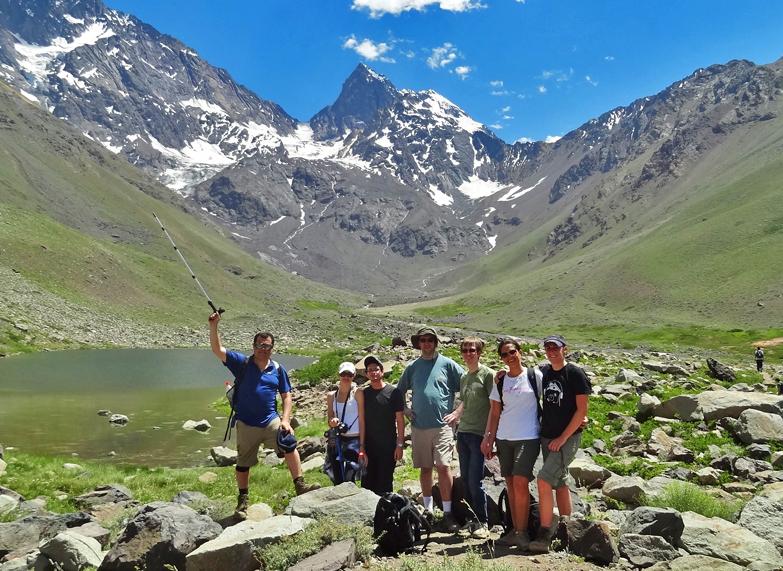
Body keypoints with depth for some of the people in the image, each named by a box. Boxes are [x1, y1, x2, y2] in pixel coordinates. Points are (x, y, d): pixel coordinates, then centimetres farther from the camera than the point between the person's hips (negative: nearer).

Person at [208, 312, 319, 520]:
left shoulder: (278, 369, 4)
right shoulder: (242, 363, -1)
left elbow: (286, 396, 8)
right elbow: (218, 350, -9)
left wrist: (285, 419, -5)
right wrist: (213, 326, -22)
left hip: (271, 421, 1)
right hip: (246, 424, 0)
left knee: (289, 444, -23)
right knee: (243, 464, 10)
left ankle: (300, 486, -17)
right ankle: (242, 501, 28)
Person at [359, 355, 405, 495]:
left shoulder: (393, 392, -2)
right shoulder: (363, 393, 5)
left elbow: (400, 420, -1)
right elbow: (362, 421, 3)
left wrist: (400, 445, -6)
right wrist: (361, 447, -3)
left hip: (388, 447, -2)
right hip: (368, 447, 2)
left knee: (385, 484, 3)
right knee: (367, 484, 4)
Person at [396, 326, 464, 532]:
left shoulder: (447, 364, 1)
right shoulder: (412, 366, 10)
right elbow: (399, 392, 20)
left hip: (442, 424, -3)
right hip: (419, 426, 3)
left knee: (443, 467, -9)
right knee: (425, 468, 10)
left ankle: (447, 513, -2)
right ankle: (428, 510, 21)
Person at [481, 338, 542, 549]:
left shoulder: (535, 375, -1)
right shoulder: (500, 381, 10)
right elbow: (495, 411, 12)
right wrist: (489, 437, 7)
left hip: (527, 438, -4)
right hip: (504, 438, 4)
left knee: (520, 482, -11)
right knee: (510, 484, 8)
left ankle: (522, 532, -1)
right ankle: (515, 530, 17)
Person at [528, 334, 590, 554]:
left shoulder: (575, 373, -10)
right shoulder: (543, 373, 7)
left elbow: (582, 410, -11)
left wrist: (563, 438, -13)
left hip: (567, 438, -6)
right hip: (547, 437, 6)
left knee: (544, 479, -16)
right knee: (559, 482, 13)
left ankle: (544, 534, -9)